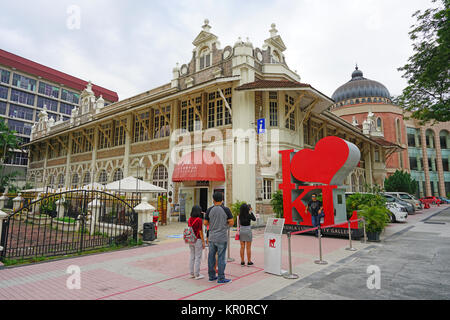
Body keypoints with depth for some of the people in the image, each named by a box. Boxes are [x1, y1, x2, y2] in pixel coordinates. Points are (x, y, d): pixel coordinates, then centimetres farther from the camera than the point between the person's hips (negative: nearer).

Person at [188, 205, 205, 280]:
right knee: (198, 258, 2)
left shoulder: (189, 219, 3)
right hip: (198, 240, -7)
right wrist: (203, 242, -8)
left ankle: (192, 273, 23)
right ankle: (197, 275, 9)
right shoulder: (199, 220, -16)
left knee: (192, 257, 15)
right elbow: (200, 232, -15)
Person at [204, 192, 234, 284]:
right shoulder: (226, 210, -9)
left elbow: (205, 223, 2)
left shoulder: (209, 210, -2)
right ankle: (221, 278, 9)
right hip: (222, 238, -3)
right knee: (221, 258, 3)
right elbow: (231, 223, -8)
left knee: (211, 257, 13)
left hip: (212, 238, 3)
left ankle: (211, 276, 23)